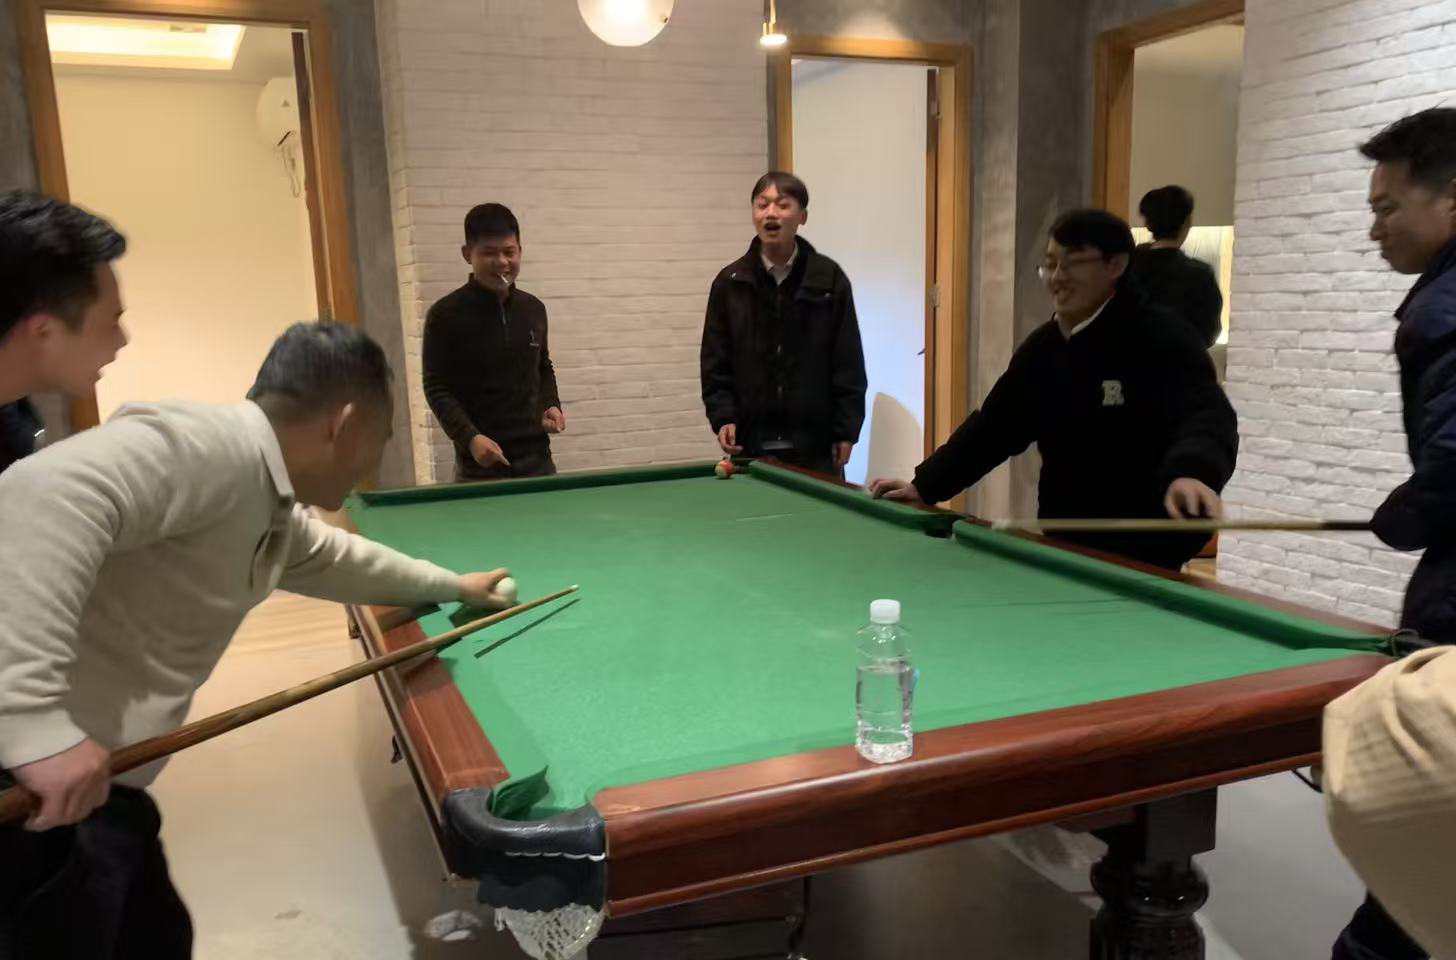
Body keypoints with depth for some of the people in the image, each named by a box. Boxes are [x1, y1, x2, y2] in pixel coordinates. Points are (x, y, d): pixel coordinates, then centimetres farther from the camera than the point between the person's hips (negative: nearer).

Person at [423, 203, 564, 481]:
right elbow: (436, 388, -6)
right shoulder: (445, 315, -6)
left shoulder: (534, 309, 8)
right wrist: (470, 437, -19)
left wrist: (551, 406, 2)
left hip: (536, 455, 4)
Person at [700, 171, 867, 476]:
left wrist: (846, 431, -2)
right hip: (750, 443, 1)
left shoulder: (829, 278, 0)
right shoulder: (729, 282, 4)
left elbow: (849, 362, 1)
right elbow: (715, 361, 8)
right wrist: (722, 417, -4)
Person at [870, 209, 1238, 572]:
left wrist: (1191, 472, -51)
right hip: (1062, 543, 6)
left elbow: (1208, 416, -28)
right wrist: (925, 485, 8)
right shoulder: (1041, 348, 6)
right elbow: (995, 424, 13)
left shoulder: (1162, 340, -14)